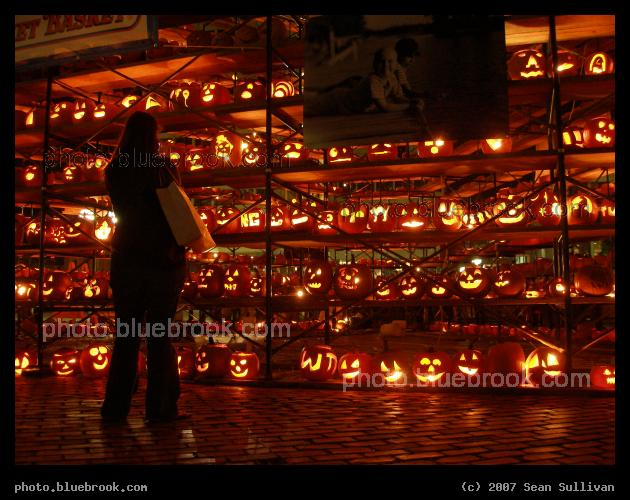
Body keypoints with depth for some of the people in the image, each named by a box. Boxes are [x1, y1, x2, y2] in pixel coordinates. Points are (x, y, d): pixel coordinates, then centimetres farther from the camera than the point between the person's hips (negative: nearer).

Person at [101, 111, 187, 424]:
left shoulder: (114, 172, 5)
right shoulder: (163, 167, -6)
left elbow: (124, 212, 15)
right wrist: (177, 248, 9)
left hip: (127, 259, 4)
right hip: (163, 260, -3)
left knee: (126, 334, 9)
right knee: (159, 334, 1)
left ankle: (116, 407, 12)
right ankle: (159, 407, 3)